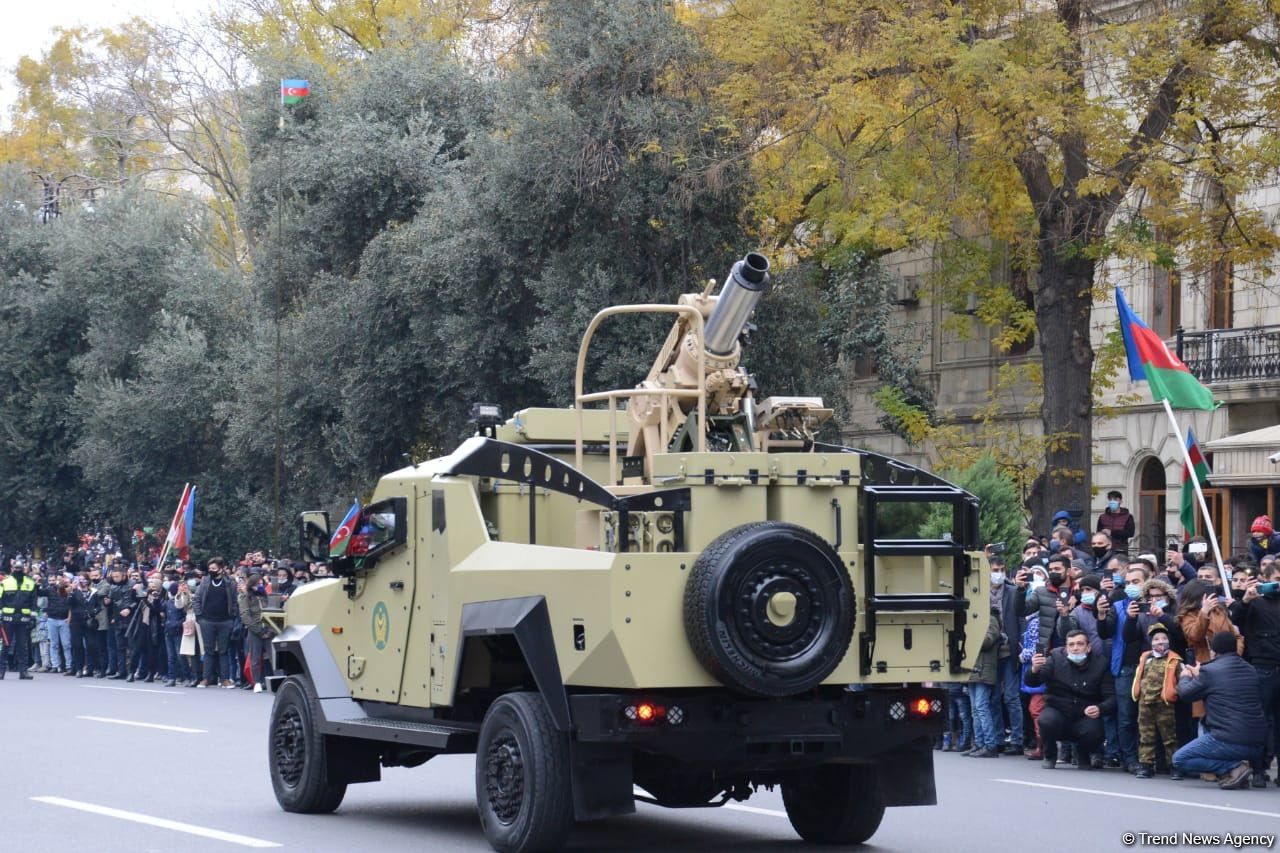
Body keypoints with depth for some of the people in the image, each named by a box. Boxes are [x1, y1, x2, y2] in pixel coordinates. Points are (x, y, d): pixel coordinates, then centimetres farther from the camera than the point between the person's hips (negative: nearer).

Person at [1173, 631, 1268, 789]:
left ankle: (1234, 767, -9)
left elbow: (1186, 693, 8)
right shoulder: (1250, 670, 13)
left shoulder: (1210, 670, -7)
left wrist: (1185, 677, 29)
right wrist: (1199, 676, 36)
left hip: (1230, 743, -7)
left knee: (1179, 759, 6)